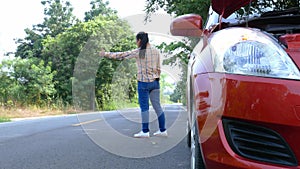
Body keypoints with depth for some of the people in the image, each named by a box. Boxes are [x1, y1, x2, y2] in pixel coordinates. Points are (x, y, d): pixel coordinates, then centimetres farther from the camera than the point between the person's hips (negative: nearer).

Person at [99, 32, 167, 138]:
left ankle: (145, 131, 7)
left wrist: (106, 54, 6)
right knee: (157, 106, 9)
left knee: (144, 106, 2)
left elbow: (121, 55, -3)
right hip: (155, 82, 5)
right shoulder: (156, 51, 6)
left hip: (144, 82, -5)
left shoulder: (138, 52, -8)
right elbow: (158, 68, 10)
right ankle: (162, 130, 13)